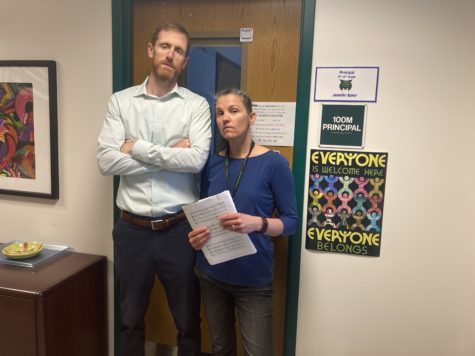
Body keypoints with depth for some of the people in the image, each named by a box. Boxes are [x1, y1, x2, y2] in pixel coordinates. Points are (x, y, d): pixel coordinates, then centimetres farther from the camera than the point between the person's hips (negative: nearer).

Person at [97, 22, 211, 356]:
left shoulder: (197, 104, -3)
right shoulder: (121, 101, 2)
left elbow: (196, 160, -18)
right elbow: (107, 161, -10)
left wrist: (137, 147, -13)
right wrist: (170, 155, -14)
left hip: (180, 229, -1)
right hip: (132, 229, 2)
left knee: (188, 320, 18)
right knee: (131, 318, 23)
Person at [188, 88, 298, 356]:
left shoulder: (274, 163, -12)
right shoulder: (212, 163, 1)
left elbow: (292, 221, -9)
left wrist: (257, 223, -27)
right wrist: (197, 235, -10)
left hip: (254, 279, -4)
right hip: (211, 274, 4)